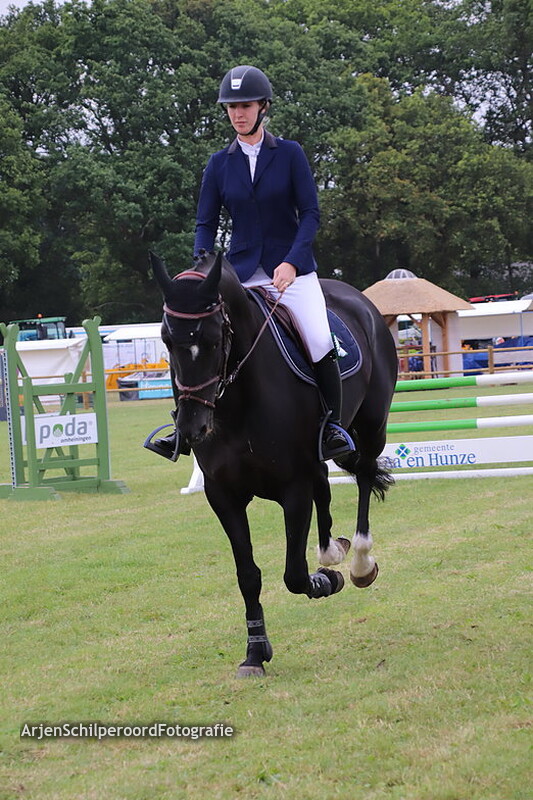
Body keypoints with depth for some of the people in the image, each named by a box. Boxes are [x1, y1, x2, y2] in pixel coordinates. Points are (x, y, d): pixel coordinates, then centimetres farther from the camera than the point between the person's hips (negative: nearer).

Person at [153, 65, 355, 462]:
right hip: (241, 272, 3)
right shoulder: (219, 164, 6)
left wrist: (291, 263, -19)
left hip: (293, 268, -3)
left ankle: (333, 425, -7)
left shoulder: (290, 154, 0)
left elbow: (310, 213, -5)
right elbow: (206, 224, 7)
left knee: (320, 342, -22)